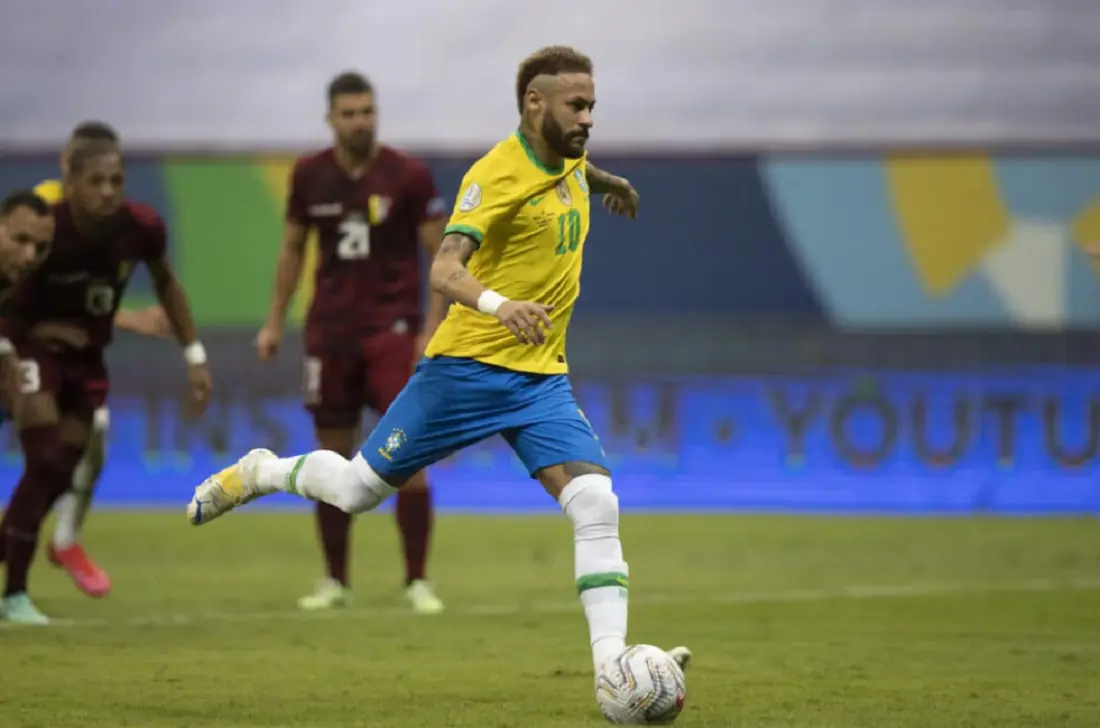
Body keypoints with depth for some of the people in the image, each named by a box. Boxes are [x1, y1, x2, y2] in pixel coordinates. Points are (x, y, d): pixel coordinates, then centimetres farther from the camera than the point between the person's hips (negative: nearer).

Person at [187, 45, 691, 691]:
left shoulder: (568, 158, 5)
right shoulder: (498, 174, -19)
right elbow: (445, 271, -32)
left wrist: (614, 184, 53)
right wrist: (498, 304, -51)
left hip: (542, 375, 6)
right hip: (468, 365, -6)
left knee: (597, 503, -16)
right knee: (358, 491, 8)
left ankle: (613, 663, -20)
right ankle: (260, 473, 38)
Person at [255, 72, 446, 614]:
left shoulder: (408, 176, -7)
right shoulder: (310, 176, 2)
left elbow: (441, 255, -4)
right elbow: (293, 249, 14)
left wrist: (434, 326, -13)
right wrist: (274, 321, 10)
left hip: (393, 330, -3)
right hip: (330, 331, 3)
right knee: (332, 456, 6)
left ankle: (417, 581, -2)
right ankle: (335, 581, 15)